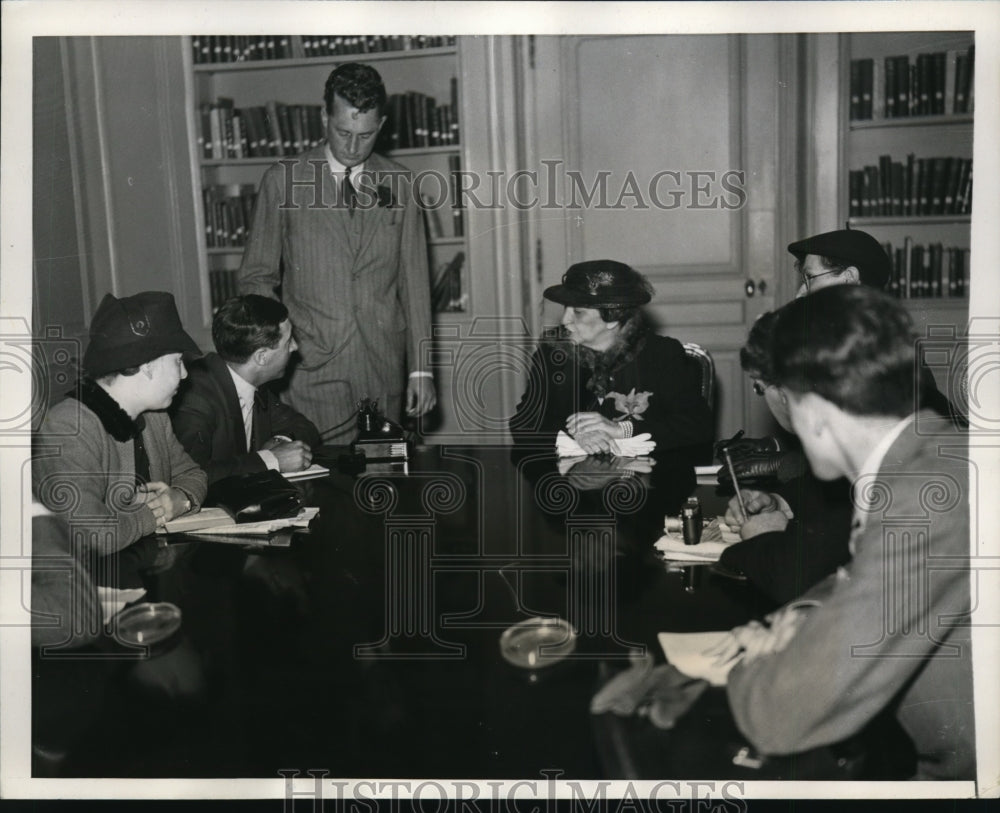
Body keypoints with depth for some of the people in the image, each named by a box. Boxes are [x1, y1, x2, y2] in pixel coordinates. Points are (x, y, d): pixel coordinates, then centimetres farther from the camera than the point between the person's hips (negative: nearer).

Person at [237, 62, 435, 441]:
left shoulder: (398, 183, 8)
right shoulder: (282, 180, 4)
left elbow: (414, 280, 9)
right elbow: (256, 277, 7)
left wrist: (421, 368, 5)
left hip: (383, 367, 2)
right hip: (311, 370, -1)